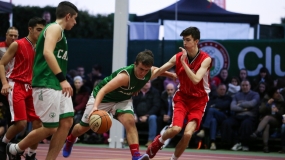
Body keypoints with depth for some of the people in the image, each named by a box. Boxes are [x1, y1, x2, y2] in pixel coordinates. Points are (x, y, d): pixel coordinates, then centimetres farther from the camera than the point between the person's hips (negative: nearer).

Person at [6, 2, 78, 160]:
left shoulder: (58, 31, 21)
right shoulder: (55, 28, -9)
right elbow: (47, 53, -24)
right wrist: (62, 79, -31)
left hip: (57, 85, 10)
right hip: (46, 85, -10)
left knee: (67, 122, 0)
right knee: (50, 128, -7)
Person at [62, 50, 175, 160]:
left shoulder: (151, 73, -20)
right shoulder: (125, 75, -41)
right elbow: (103, 90, -46)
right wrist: (95, 107, -60)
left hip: (123, 100, 4)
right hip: (102, 98, -4)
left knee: (130, 122, -26)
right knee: (84, 127, 13)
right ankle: (70, 140, 46)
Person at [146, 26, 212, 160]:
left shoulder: (205, 59, -15)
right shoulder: (178, 57, -5)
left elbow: (196, 80, -27)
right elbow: (159, 71, 1)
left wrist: (184, 62, -30)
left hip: (198, 100, -2)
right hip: (182, 97, 2)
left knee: (188, 134, -18)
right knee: (176, 128, -20)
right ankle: (159, 141, 14)